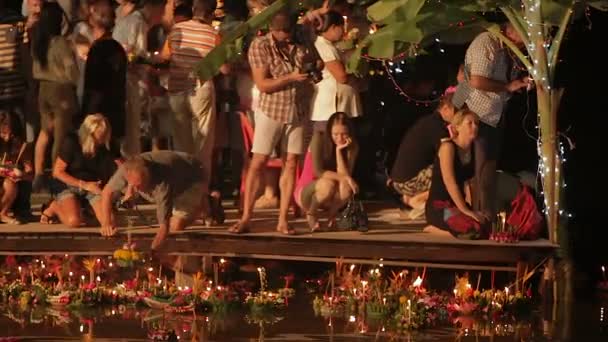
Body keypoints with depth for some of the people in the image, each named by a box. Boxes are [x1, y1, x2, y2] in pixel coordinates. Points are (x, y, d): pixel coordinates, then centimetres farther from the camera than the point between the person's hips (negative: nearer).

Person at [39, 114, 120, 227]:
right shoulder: (72, 143, -16)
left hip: (95, 187, 3)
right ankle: (55, 207, 5)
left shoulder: (107, 145, -8)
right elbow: (57, 172, -12)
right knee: (73, 221, -32)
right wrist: (84, 185, -16)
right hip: (71, 185, -3)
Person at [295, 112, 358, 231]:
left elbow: (344, 174, -20)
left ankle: (331, 215, -1)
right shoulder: (319, 140, -17)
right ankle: (311, 214, -5)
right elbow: (318, 172, -25)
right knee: (327, 184, -37)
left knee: (346, 186, -32)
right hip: (306, 193, -3)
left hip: (330, 198, 3)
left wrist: (339, 150, -25)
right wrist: (345, 177, -34)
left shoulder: (352, 146, -7)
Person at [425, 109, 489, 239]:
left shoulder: (473, 150, 11)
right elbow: (449, 182, -20)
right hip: (438, 206, -8)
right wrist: (465, 210, -25)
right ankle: (435, 228, -5)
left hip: (457, 205, 8)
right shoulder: (448, 147, -12)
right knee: (474, 230, -31)